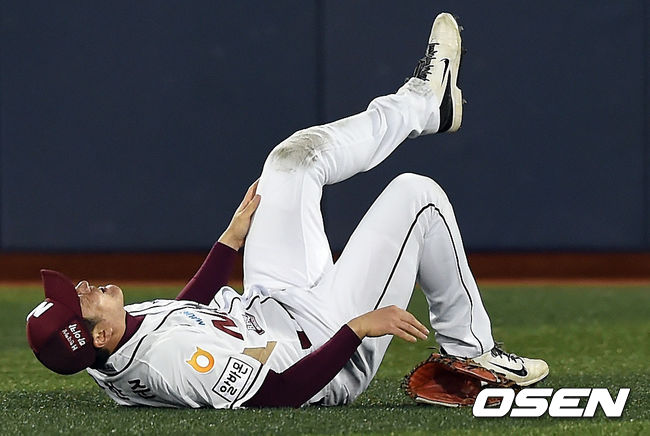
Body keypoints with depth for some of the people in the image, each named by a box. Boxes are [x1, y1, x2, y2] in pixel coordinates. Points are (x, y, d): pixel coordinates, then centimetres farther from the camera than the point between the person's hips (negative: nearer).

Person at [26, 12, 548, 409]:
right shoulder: (172, 360, -41)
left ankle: (423, 102, 34)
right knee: (414, 193, -9)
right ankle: (470, 351, 11)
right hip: (332, 350, -9)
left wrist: (231, 239, 12)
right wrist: (358, 327, -37)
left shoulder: (107, 363, -11)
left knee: (295, 159, 8)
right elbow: (279, 392, -38)